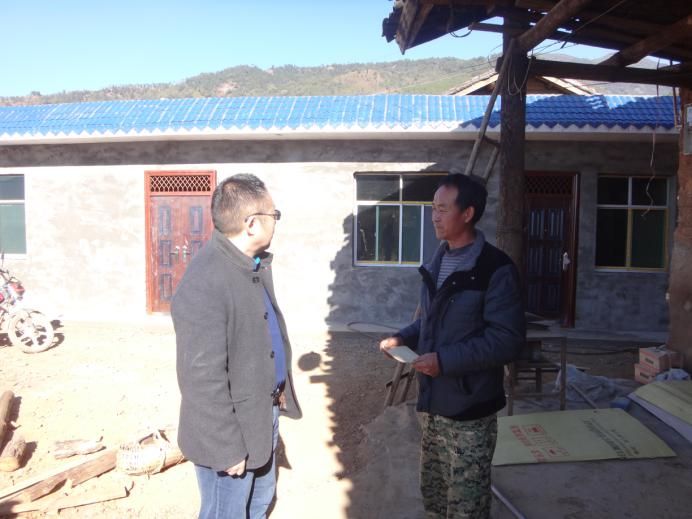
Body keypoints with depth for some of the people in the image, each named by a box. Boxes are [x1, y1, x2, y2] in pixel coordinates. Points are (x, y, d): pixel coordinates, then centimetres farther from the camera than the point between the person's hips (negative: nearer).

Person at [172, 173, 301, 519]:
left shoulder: (254, 263, 2)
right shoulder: (205, 283, -29)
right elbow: (203, 379, -26)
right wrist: (228, 447, -20)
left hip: (265, 412, 9)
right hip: (234, 426, -8)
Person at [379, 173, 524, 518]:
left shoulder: (495, 269, -16)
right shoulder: (437, 263, 10)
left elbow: (507, 341, -20)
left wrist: (445, 360, -25)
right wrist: (403, 338, 2)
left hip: (469, 410, -7)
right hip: (433, 403, 8)